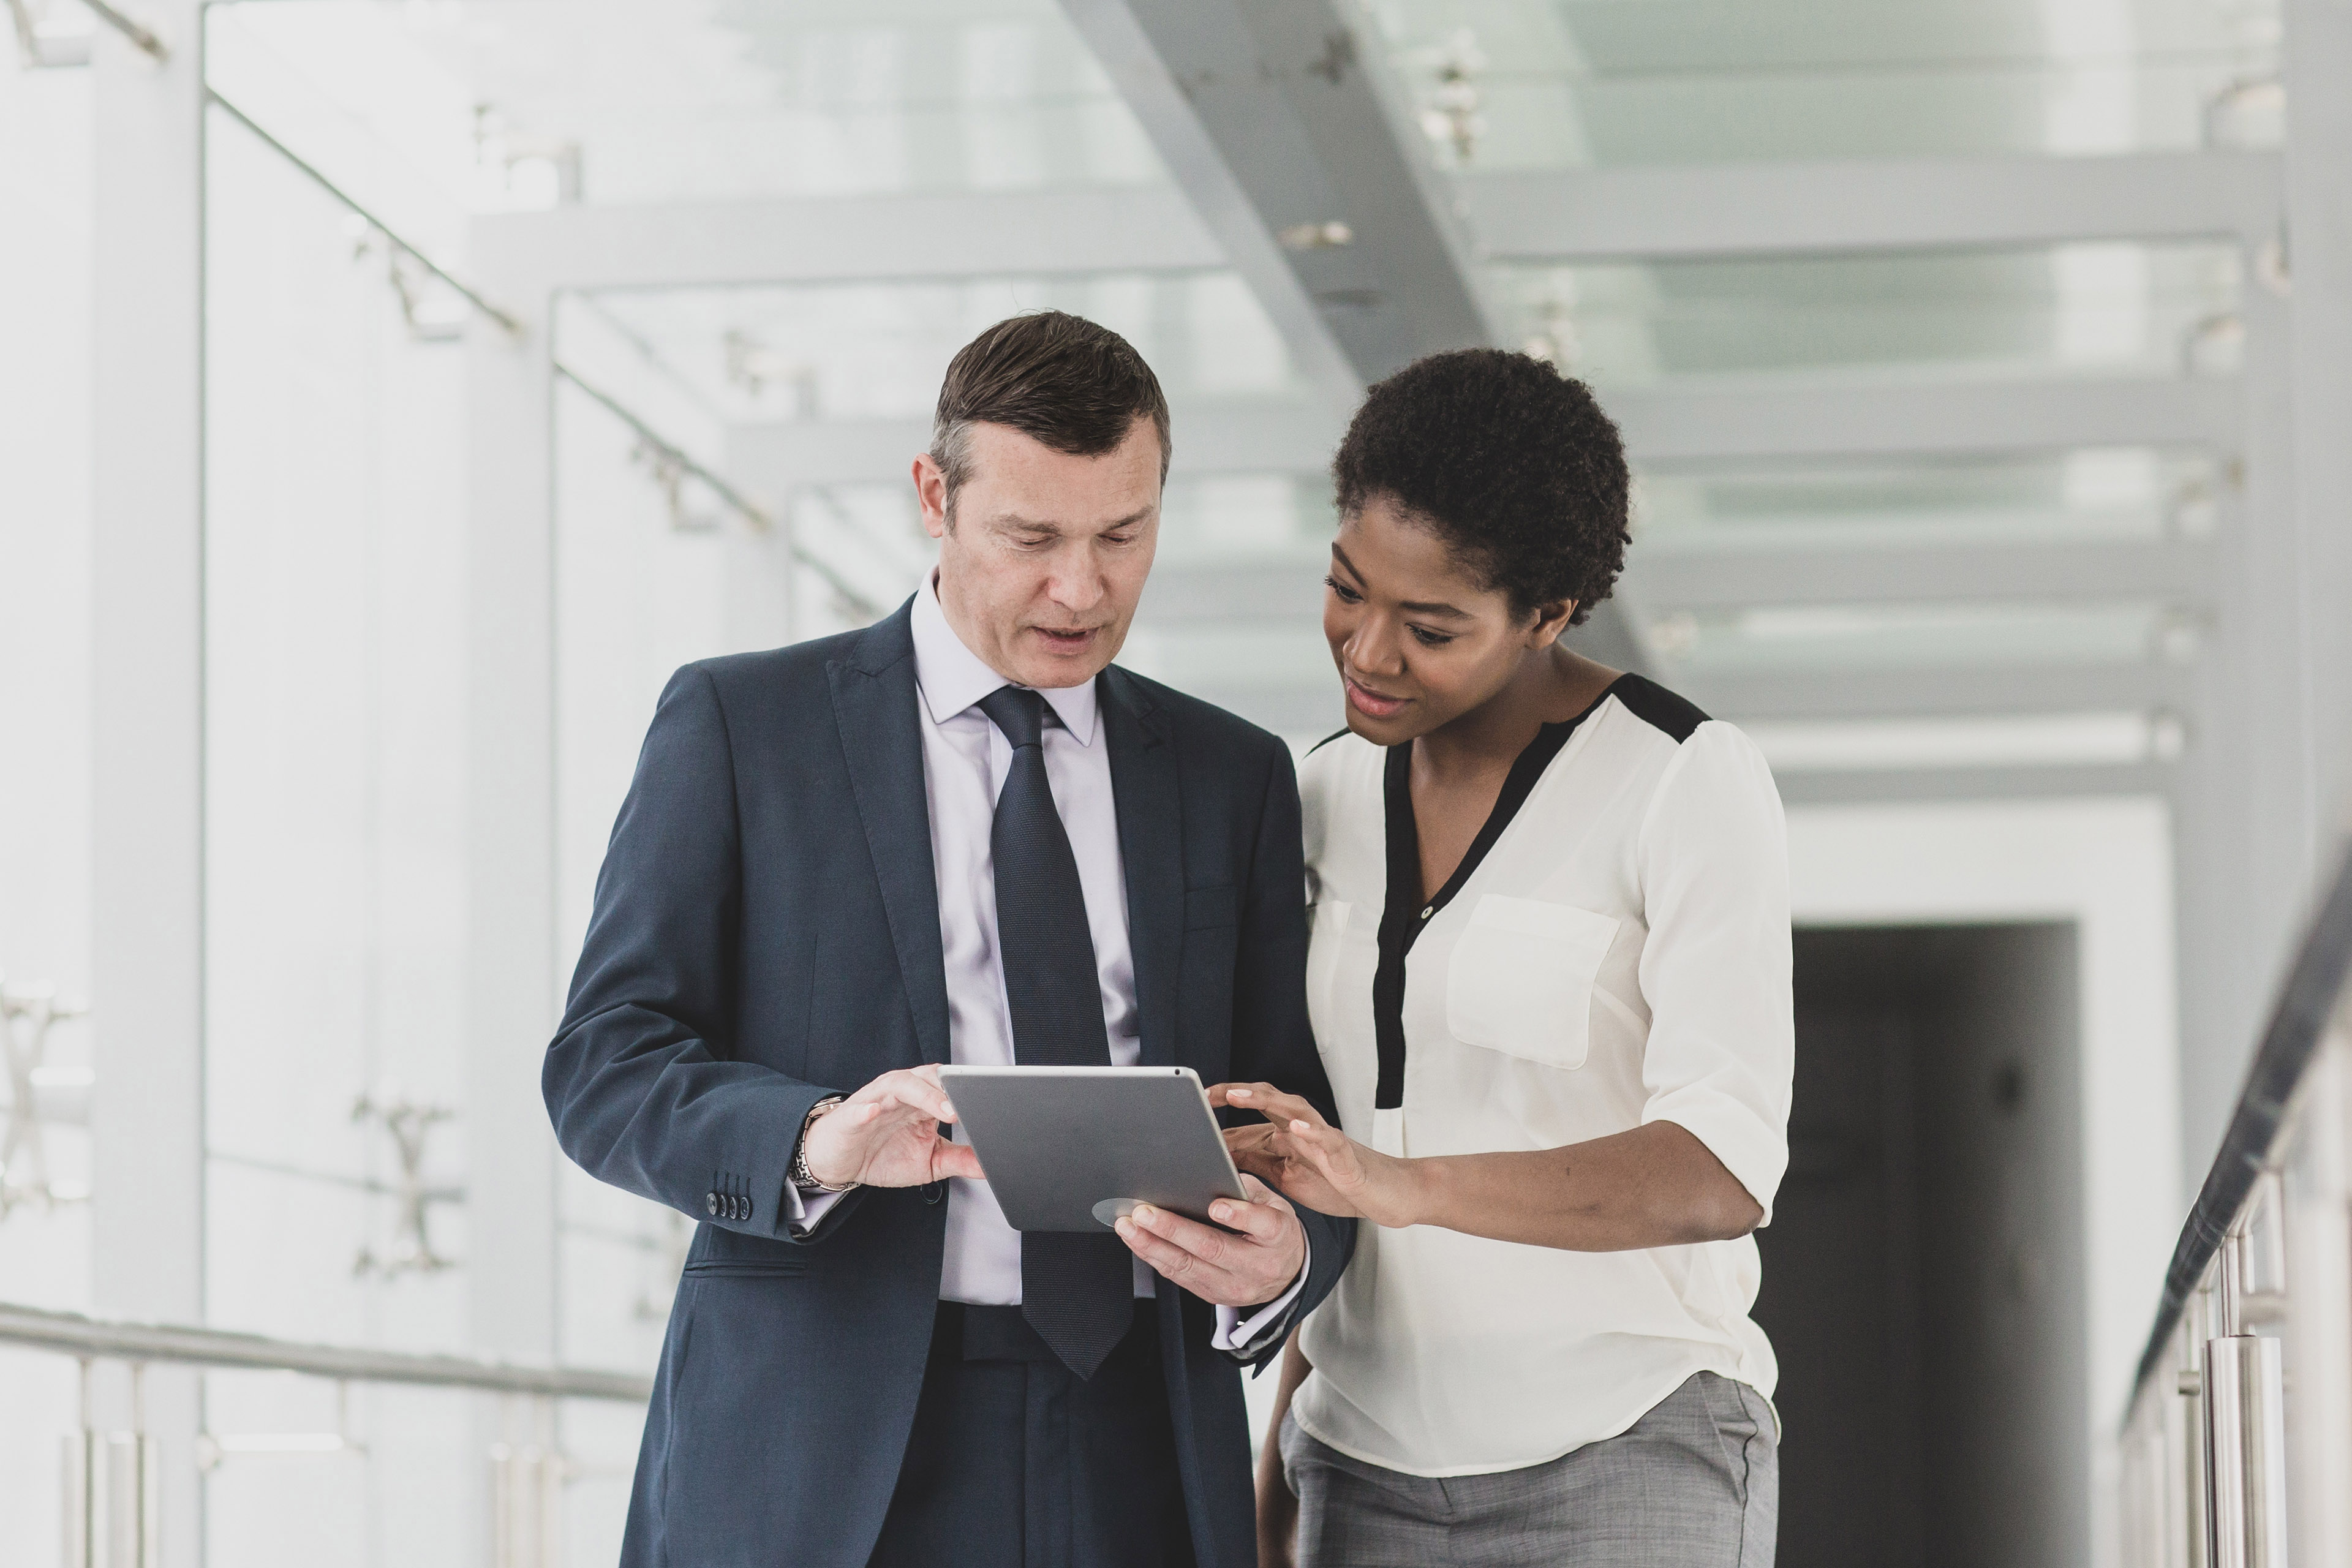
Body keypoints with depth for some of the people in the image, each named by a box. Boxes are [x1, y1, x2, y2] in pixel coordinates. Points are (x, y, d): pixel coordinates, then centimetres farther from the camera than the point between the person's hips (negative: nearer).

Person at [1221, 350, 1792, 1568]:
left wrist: (1401, 1184, -30)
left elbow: (1722, 1172, -19)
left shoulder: (1688, 784, -9)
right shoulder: (1332, 793, 10)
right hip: (1369, 1466, 5)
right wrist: (1284, 1460, 14)